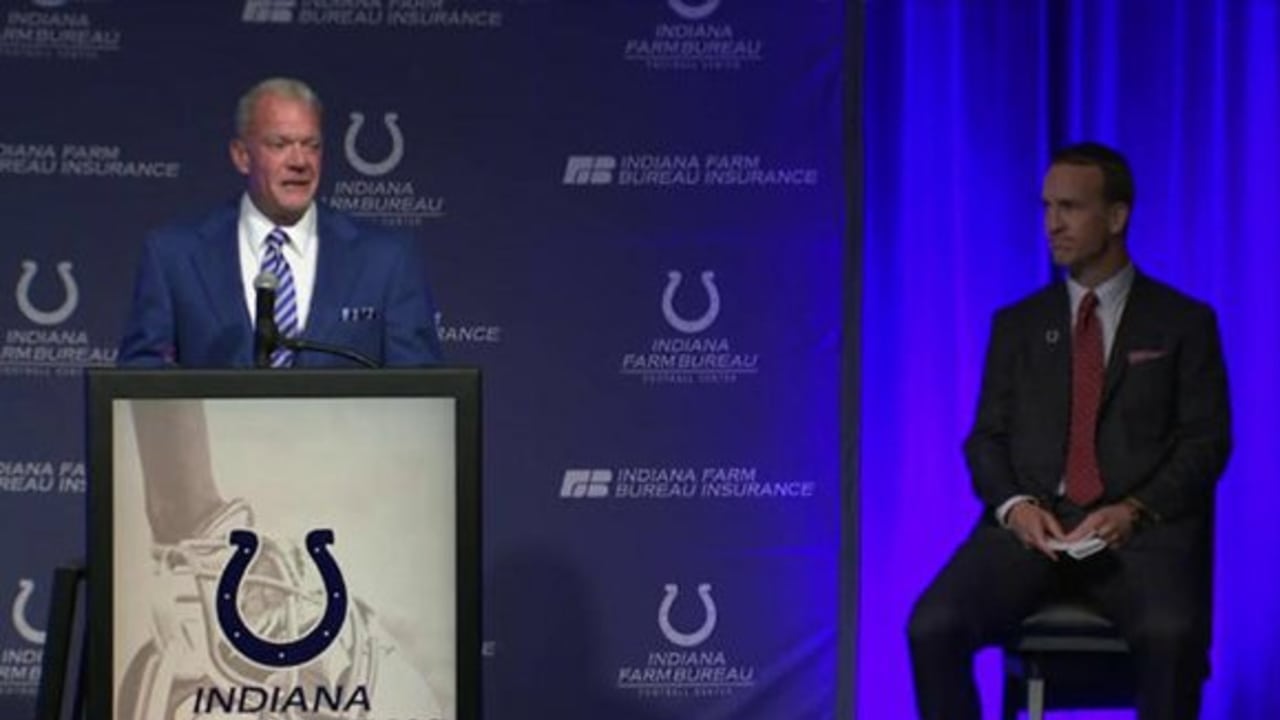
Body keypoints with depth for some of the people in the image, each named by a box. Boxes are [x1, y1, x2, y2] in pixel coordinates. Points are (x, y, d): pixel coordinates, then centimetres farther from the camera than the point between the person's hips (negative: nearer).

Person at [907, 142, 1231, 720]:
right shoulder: (1017, 324, 17)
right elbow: (987, 437, 12)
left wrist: (1134, 510, -14)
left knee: (1171, 635, -35)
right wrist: (1014, 506, -10)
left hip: (1142, 527, -2)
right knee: (933, 627, -25)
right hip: (1032, 524, 3)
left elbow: (1206, 440, 3)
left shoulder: (1185, 322, 9)